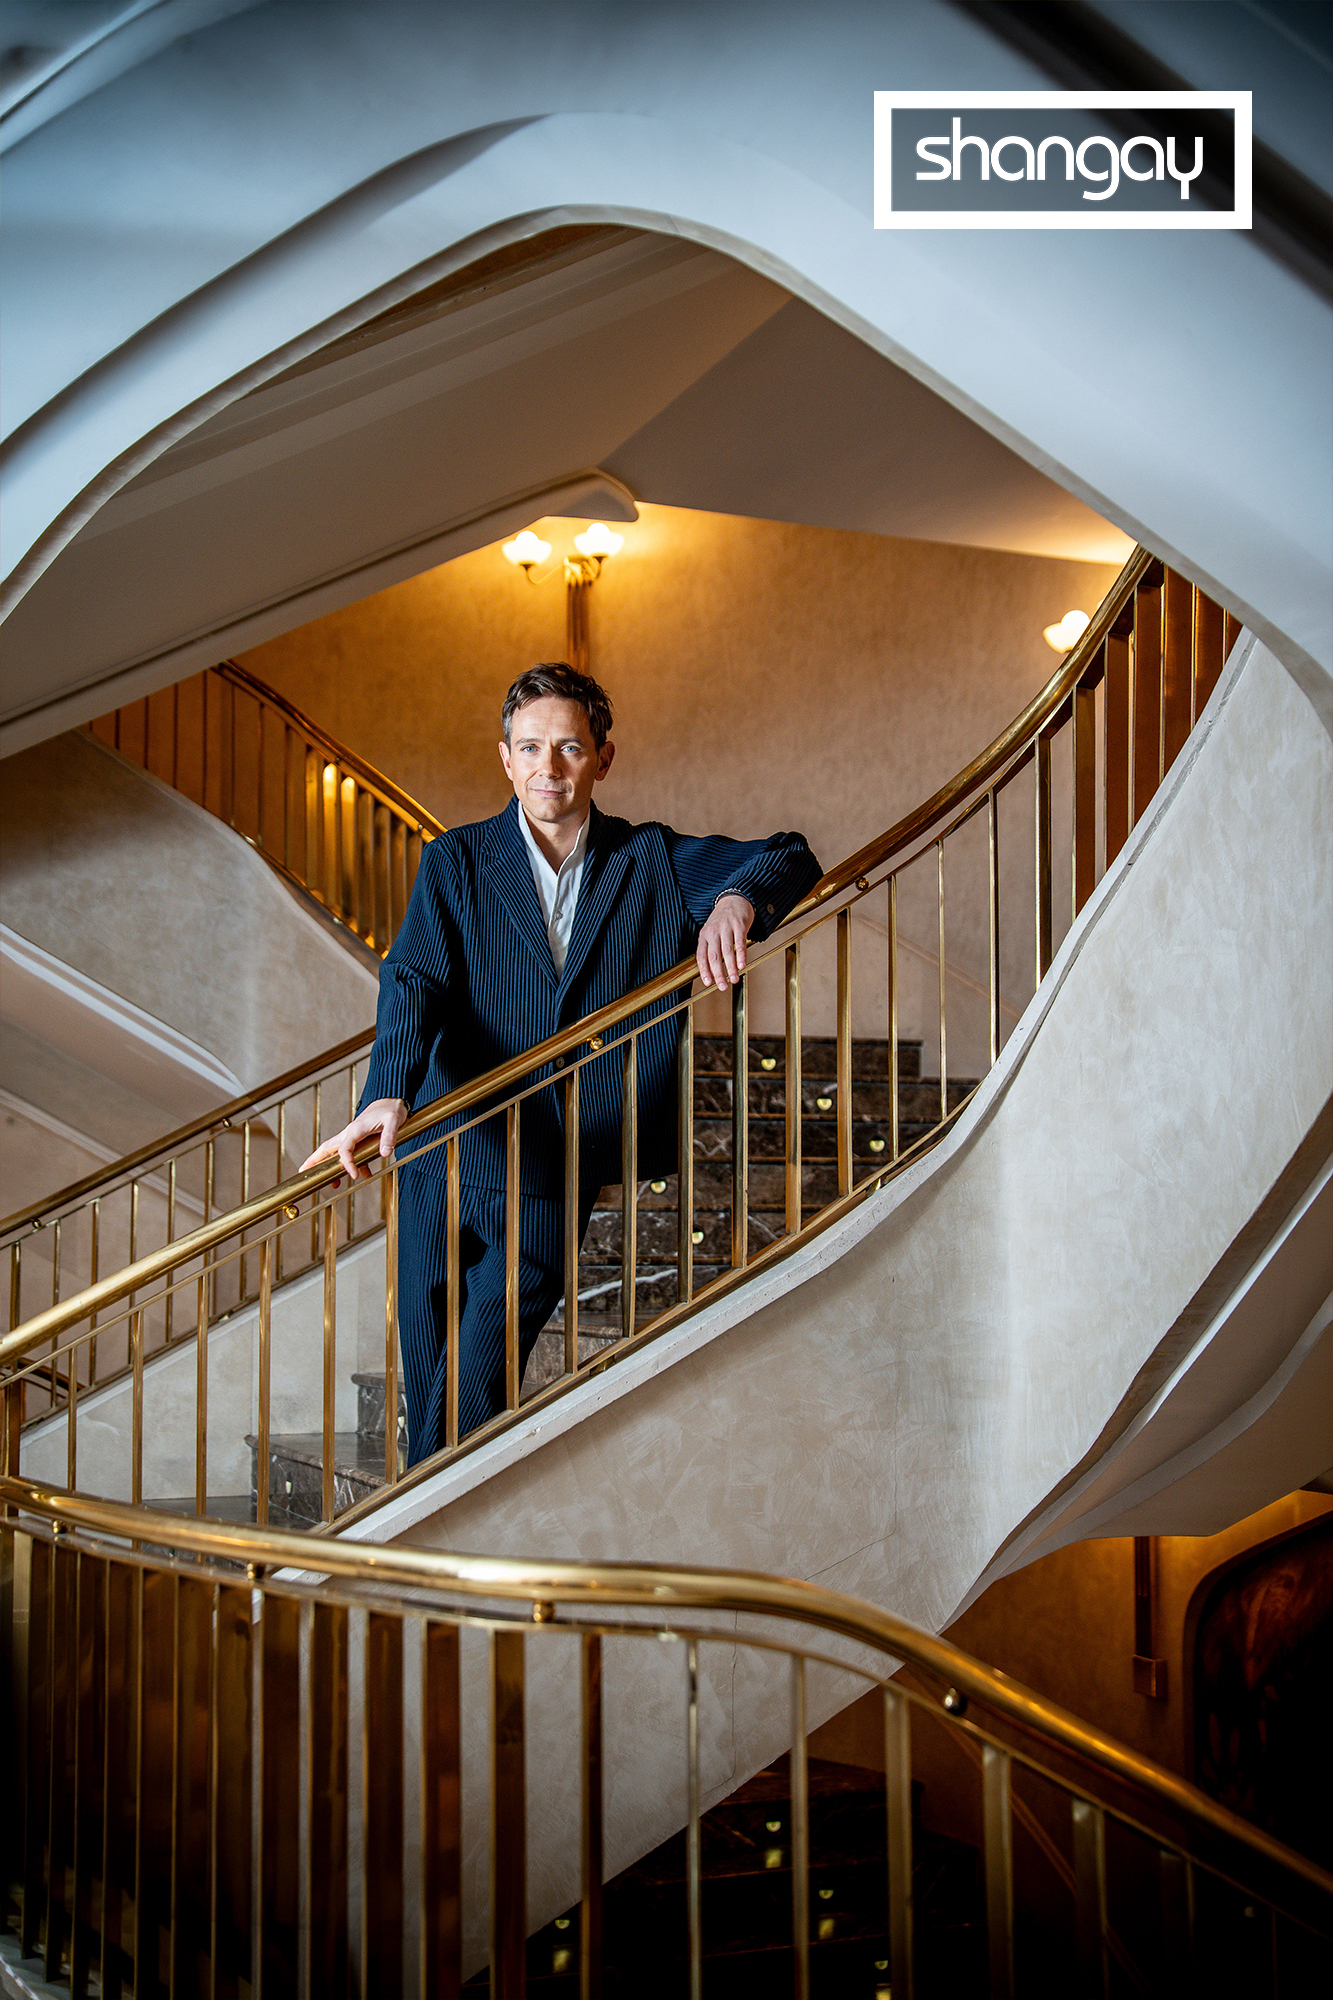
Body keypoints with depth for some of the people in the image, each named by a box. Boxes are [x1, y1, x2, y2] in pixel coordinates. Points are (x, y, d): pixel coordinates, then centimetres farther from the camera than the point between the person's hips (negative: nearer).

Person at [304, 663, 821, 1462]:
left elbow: (791, 859, 4)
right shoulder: (454, 863, 2)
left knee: (476, 1386, -9)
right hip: (446, 1166, 1)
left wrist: (737, 900, -21)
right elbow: (414, 982, -13)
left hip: (553, 1184, -1)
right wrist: (388, 1094, -32)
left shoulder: (654, 862, 4)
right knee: (429, 1392, 8)